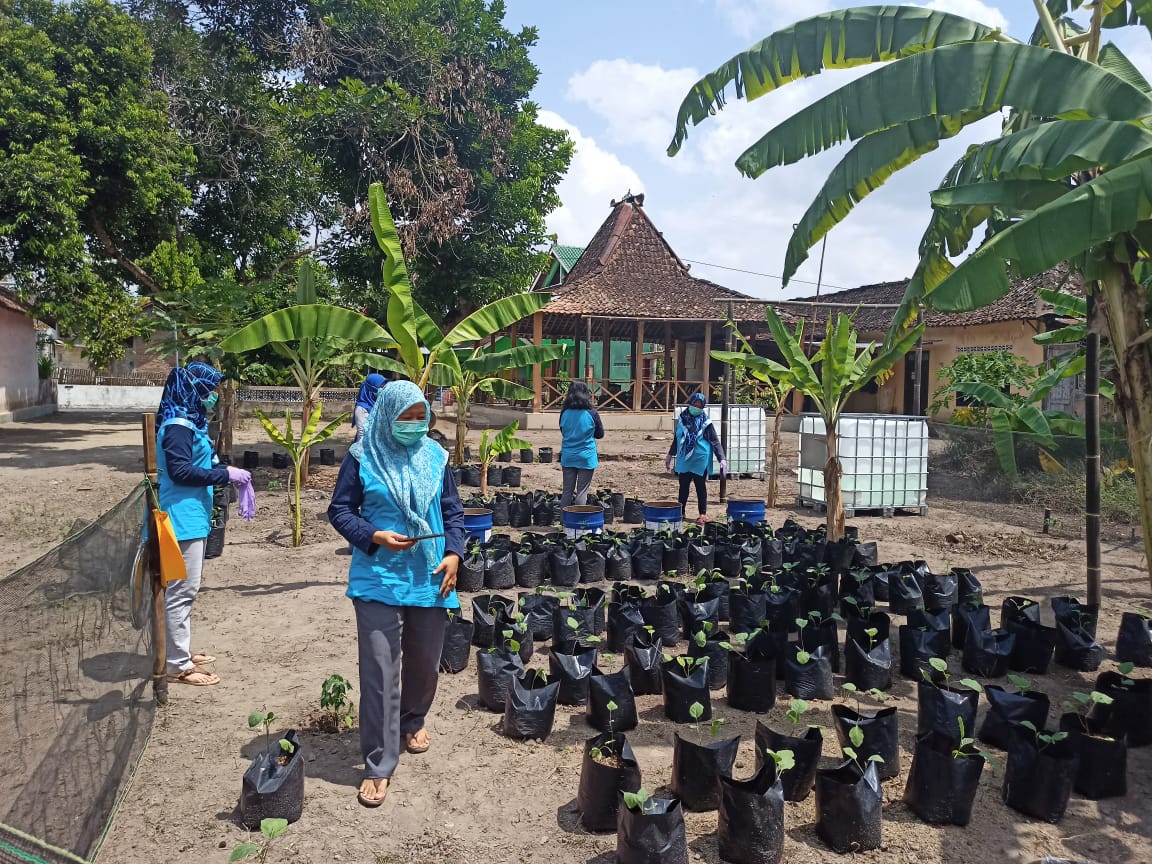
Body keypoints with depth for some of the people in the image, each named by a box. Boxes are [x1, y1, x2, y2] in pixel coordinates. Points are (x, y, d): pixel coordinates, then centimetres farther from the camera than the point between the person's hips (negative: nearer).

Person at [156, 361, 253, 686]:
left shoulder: (190, 423, 14)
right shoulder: (178, 426, -17)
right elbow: (180, 471, -23)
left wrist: (227, 471, 6)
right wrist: (226, 474, -19)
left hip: (191, 517, 11)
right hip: (183, 519, -11)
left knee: (184, 590, 18)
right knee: (181, 591, -4)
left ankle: (181, 651, 30)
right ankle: (178, 665, 4)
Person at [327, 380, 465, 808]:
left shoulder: (435, 456, 4)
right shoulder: (362, 457, -6)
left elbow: (452, 510, 11)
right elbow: (340, 510, -2)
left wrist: (453, 552, -4)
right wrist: (375, 537, -18)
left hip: (430, 578, 4)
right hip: (379, 578, -3)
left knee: (425, 661, 17)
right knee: (379, 671, -5)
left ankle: (413, 721, 45)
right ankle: (378, 766, 5)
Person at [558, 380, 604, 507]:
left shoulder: (564, 413, -3)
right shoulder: (591, 414, -12)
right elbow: (600, 434, 1)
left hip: (568, 457, 3)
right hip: (586, 458, -3)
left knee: (567, 491, 11)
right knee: (582, 493, 3)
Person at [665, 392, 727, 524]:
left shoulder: (705, 423, -8)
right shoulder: (682, 419, 4)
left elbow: (715, 442, -10)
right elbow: (677, 438, 16)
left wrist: (722, 459, -21)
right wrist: (670, 455, 21)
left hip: (700, 460, -4)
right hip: (684, 459, 4)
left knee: (700, 487, 3)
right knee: (683, 486, 11)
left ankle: (703, 514, 12)